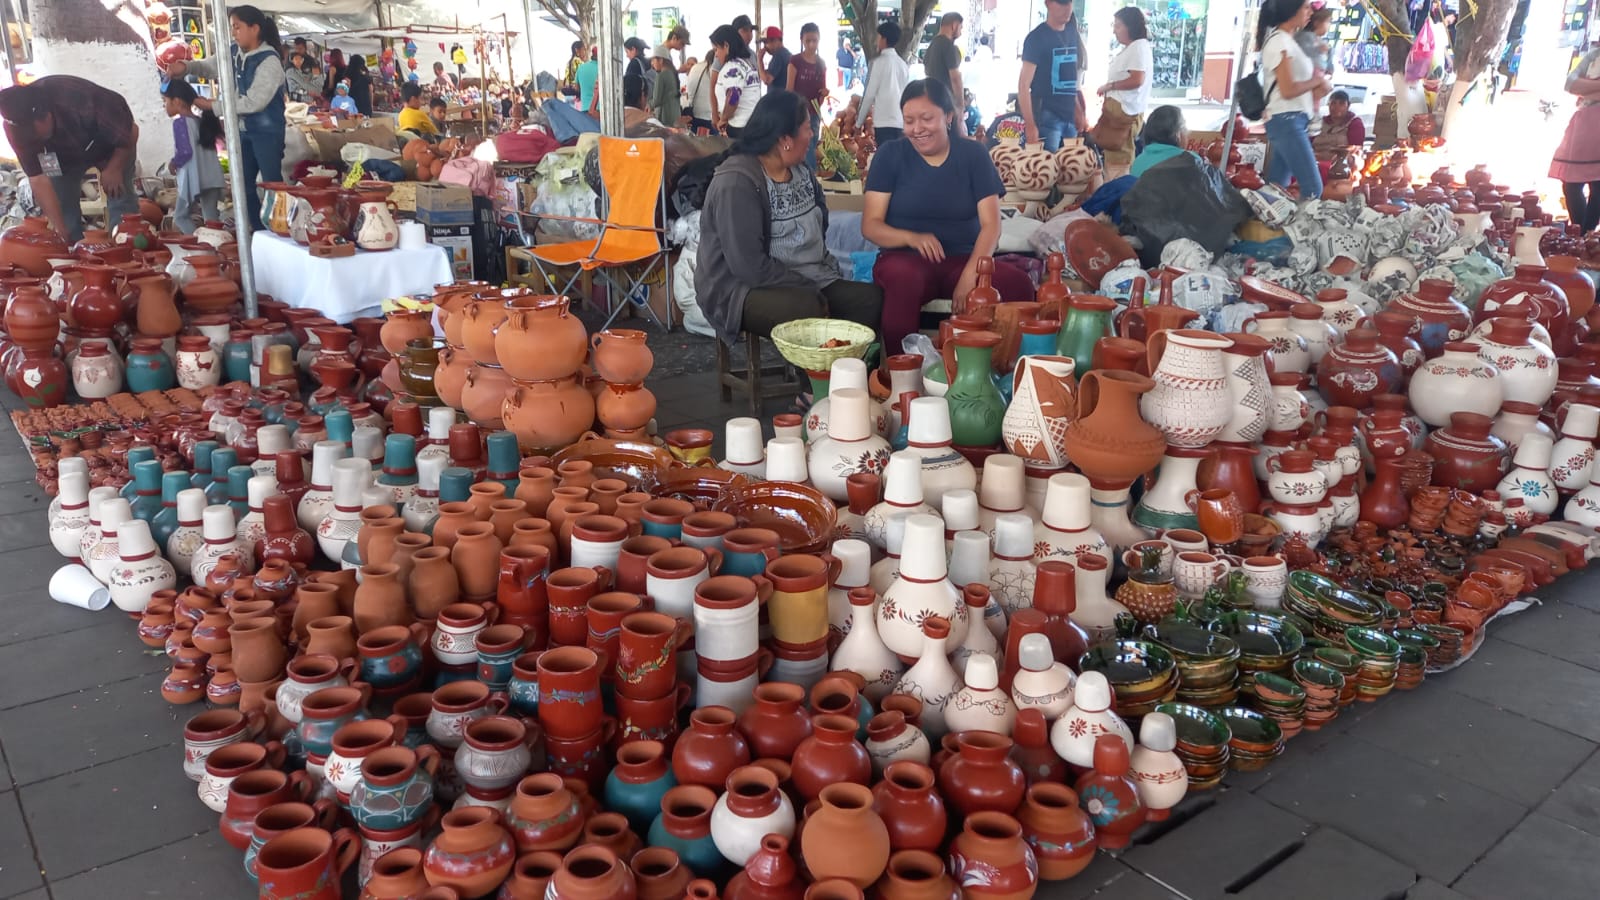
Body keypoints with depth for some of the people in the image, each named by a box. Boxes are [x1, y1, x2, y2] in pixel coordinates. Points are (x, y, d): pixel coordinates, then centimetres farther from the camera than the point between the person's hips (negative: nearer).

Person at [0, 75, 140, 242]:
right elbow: (38, 179, -25)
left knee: (121, 198, -14)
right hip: (64, 154, 3)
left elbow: (131, 132, -28)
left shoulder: (81, 101, -43)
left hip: (112, 147, -3)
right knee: (62, 205, -2)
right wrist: (60, 229, -30)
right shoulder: (16, 128, -29)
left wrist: (114, 168, -18)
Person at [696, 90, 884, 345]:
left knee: (871, 298, -14)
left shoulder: (800, 172, 9)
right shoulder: (736, 183, -18)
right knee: (808, 309, -36)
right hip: (744, 288, -8)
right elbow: (750, 266, -25)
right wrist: (811, 291, -20)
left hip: (808, 280, 8)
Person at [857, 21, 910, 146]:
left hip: (884, 121, -6)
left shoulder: (881, 61, -3)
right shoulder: (902, 63, 16)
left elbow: (870, 94, -4)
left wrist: (859, 121, 5)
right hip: (901, 121, 6)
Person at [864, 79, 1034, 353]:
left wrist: (970, 275, -20)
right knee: (904, 277, -39)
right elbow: (870, 225, -1)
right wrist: (912, 237, -23)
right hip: (906, 258, -1)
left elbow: (991, 224, -2)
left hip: (963, 260, 2)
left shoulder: (974, 155, 5)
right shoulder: (890, 154, 2)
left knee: (1018, 283, -28)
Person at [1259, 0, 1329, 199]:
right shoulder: (1280, 41, -12)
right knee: (1313, 188, -12)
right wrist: (1317, 81, -4)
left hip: (1293, 121, 10)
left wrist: (1316, 87, 4)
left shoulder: (1286, 41, 18)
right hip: (1286, 121, -10)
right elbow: (1288, 90, -19)